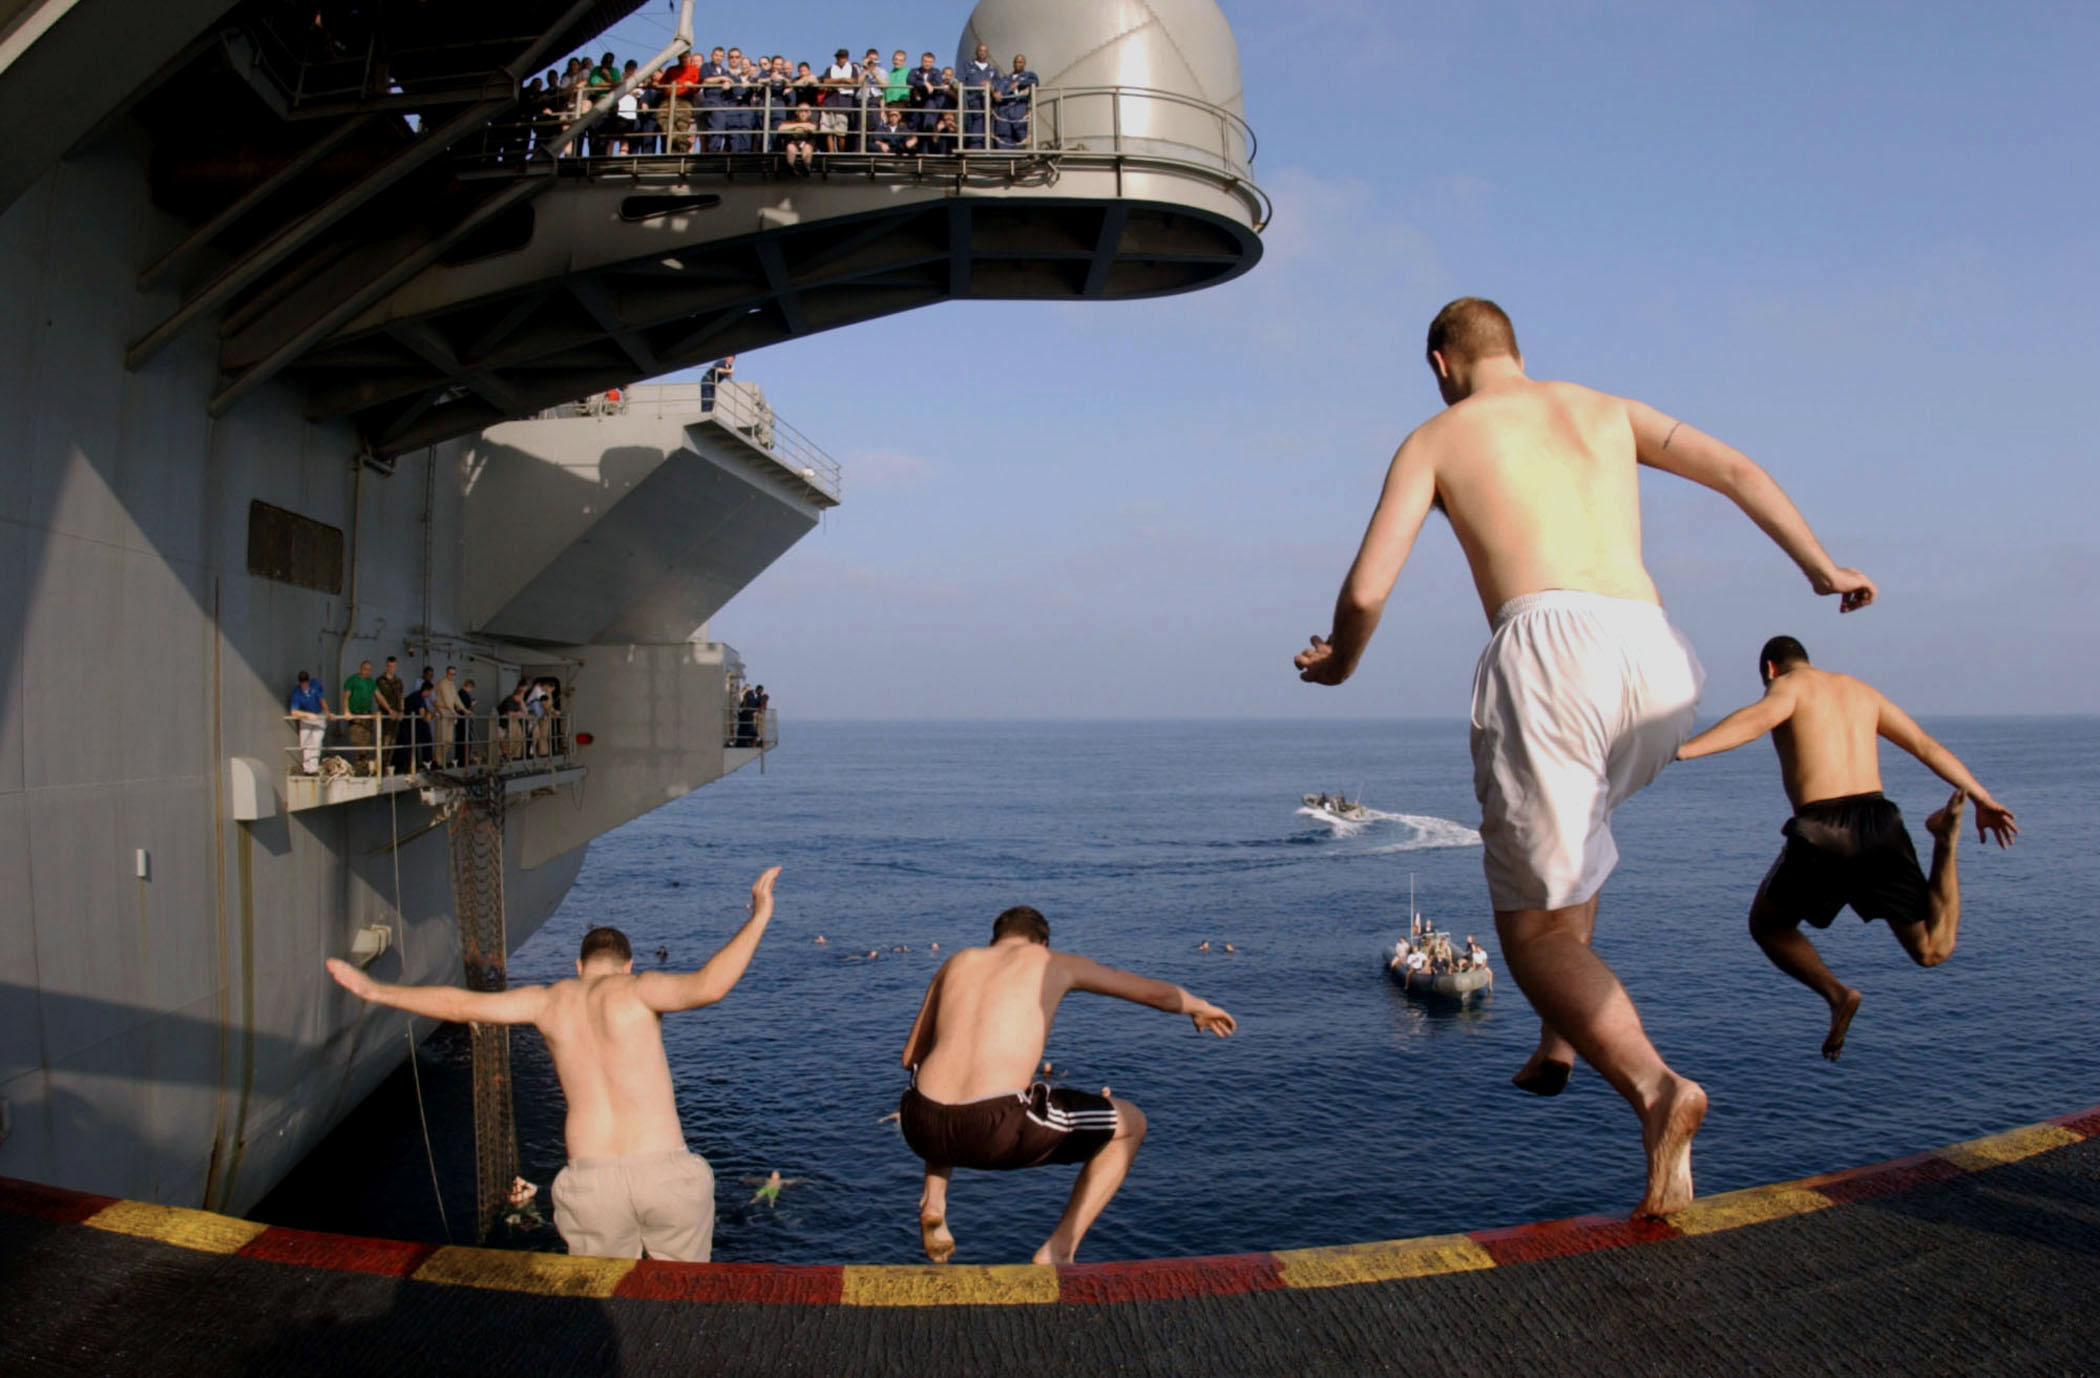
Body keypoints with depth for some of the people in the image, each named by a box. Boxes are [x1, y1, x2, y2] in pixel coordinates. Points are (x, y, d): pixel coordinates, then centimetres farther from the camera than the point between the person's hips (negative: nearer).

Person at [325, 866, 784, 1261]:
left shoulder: (551, 1000, 11)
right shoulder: (635, 989, 0)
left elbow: (461, 1004, 14)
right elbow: (708, 986, -19)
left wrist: (373, 990, 25)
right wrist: (758, 919, -14)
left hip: (591, 1181, 3)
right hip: (666, 1172, -2)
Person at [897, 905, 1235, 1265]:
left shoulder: (958, 962, 22)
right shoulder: (1056, 963, 16)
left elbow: (911, 1056, 28)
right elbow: (1158, 992, 28)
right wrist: (1200, 1008, 49)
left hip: (922, 1128, 5)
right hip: (997, 1131, -5)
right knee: (1131, 1123, 19)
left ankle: (934, 1201, 21)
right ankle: (1057, 1252, 12)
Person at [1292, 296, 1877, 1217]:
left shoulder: (1434, 440, 17)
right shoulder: (1608, 410, 28)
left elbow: (1365, 594, 9)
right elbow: (1737, 471, 18)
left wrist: (1338, 663, 29)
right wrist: (1821, 568, 29)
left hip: (1549, 646, -5)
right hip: (1656, 660, 5)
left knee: (1533, 935, 5)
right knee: (1570, 824, 35)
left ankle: (1652, 1085, -22)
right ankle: (1558, 1036, 27)